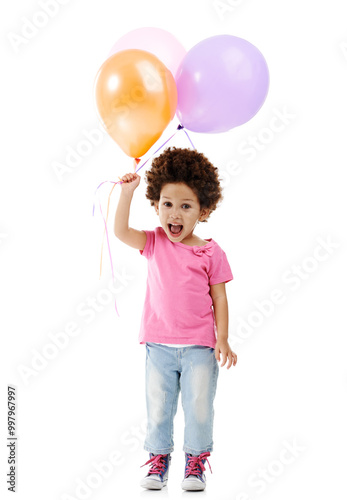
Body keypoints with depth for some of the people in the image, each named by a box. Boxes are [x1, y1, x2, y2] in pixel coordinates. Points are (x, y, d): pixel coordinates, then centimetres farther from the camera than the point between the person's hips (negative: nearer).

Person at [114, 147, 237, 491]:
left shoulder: (211, 253, -3)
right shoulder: (154, 243, 3)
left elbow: (219, 298, -1)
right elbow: (121, 231, -12)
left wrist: (222, 340, -6)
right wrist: (127, 192, -17)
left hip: (199, 346, -1)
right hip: (159, 344, 2)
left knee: (199, 408, 4)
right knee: (157, 408, 9)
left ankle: (196, 460, 24)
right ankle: (158, 458, 27)